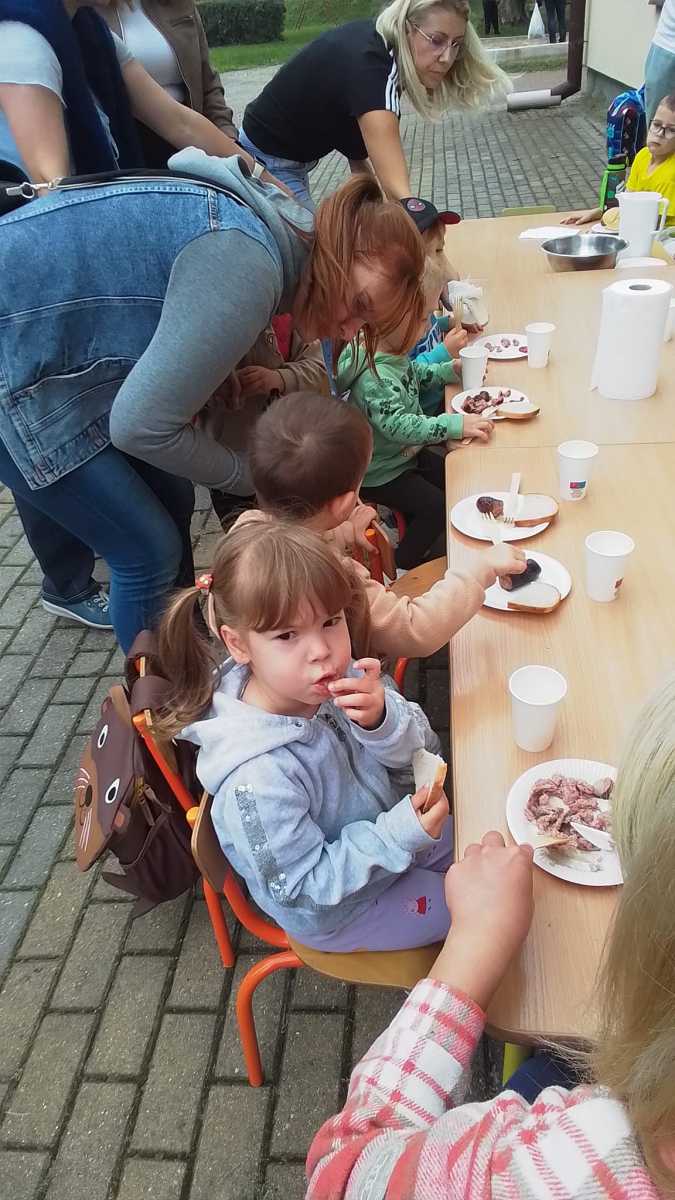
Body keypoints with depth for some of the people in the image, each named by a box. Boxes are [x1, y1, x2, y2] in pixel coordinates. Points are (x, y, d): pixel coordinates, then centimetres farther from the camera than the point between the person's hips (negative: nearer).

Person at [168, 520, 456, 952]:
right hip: (335, 912, -5)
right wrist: (398, 836, -35)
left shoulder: (338, 679, -23)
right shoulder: (258, 778, -39)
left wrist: (381, 718, -36)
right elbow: (304, 887, -27)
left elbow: (419, 749, -14)